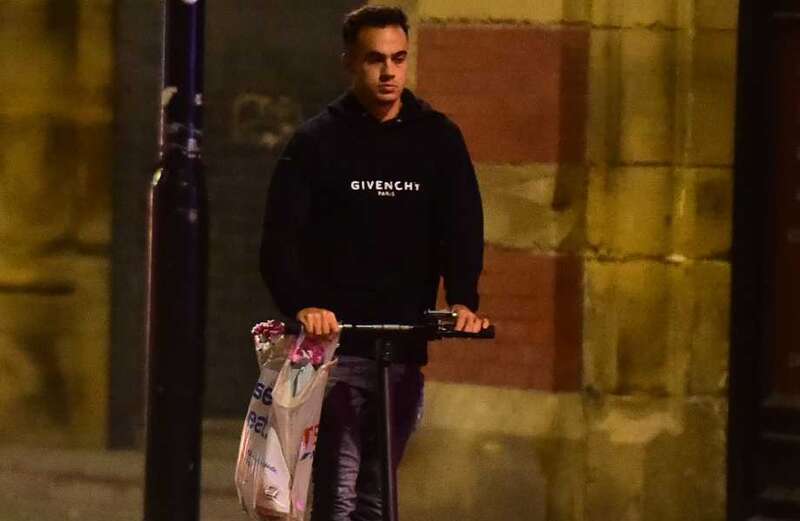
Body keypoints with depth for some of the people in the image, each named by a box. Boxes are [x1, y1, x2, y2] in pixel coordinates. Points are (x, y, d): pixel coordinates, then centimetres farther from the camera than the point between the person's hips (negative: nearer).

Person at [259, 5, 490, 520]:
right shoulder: (318, 141, 0)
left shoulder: (437, 138, 8)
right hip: (336, 344, -3)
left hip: (406, 347, 3)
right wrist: (302, 305, -26)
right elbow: (280, 240, -7)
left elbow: (462, 226, 1)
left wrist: (463, 300, -18)